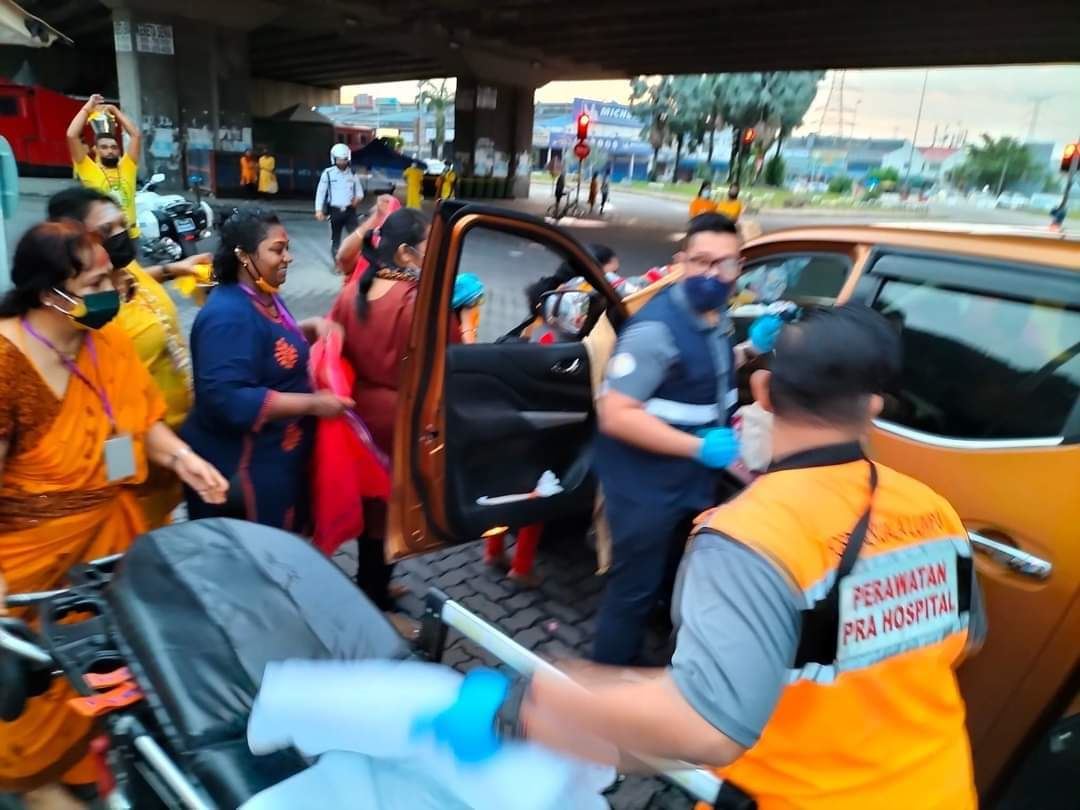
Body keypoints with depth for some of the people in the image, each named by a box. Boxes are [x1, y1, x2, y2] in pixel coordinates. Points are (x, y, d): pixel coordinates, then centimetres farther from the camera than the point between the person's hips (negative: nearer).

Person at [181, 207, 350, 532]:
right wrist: (312, 404, -29)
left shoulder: (264, 297, 6)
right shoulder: (228, 316, -25)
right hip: (243, 467, -10)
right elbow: (229, 400, -32)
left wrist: (312, 327, 4)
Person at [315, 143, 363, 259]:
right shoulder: (328, 173, -2)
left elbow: (359, 191, 13)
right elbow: (321, 192, 0)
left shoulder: (352, 174, 5)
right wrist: (319, 210, -8)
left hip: (350, 210, 1)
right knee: (335, 239, 10)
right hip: (335, 211, -1)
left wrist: (357, 198, -11)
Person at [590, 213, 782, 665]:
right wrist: (699, 446, -29)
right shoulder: (657, 328, -27)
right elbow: (616, 415, -29)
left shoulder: (714, 316, 1)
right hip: (646, 487, -9)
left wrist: (752, 348, 1)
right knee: (634, 591, 4)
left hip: (695, 481, 9)